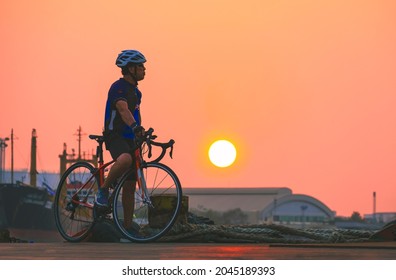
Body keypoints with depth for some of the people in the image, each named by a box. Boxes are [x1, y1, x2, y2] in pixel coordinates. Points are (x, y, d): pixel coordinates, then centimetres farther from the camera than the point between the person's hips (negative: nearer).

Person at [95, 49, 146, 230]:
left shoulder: (136, 92, 16)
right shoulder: (118, 87, -13)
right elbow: (123, 109, -30)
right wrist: (135, 127, -46)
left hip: (130, 138, 9)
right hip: (115, 135, -9)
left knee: (130, 185, 5)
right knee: (125, 159, -40)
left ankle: (127, 226, 10)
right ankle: (103, 189, -17)